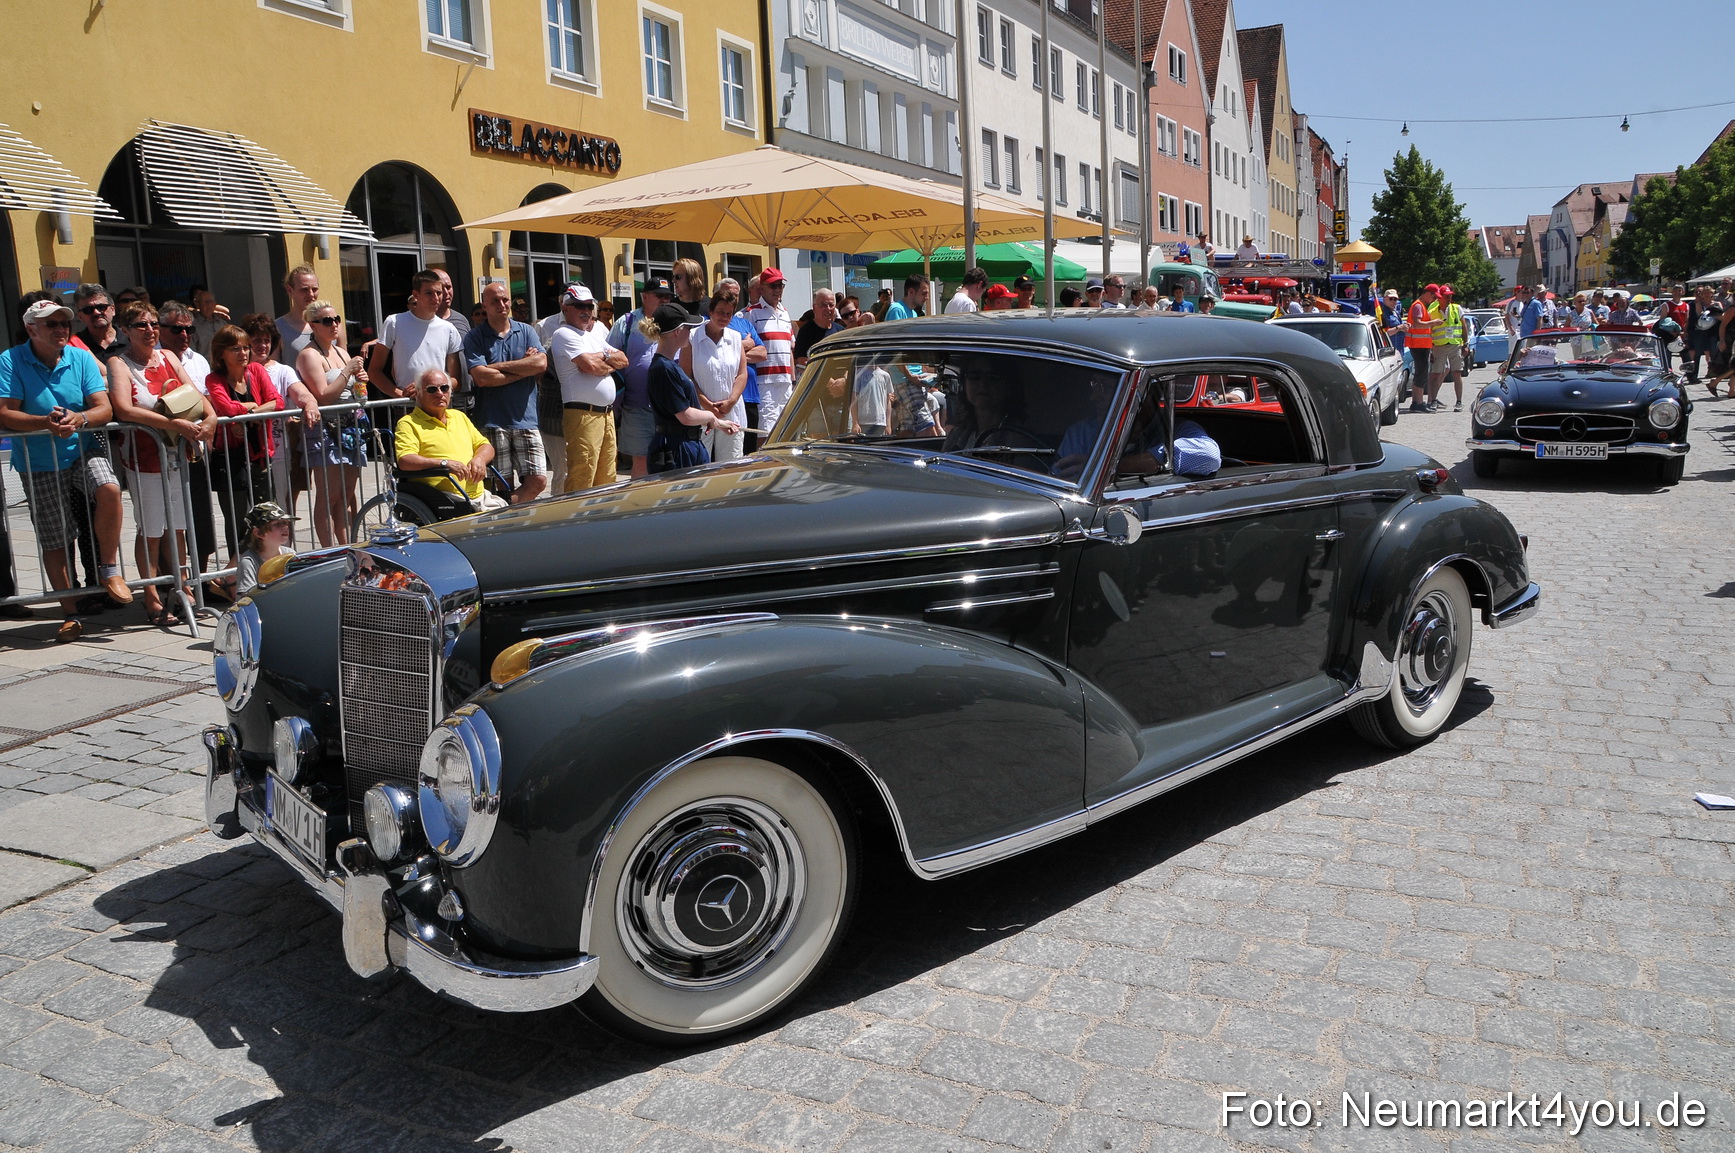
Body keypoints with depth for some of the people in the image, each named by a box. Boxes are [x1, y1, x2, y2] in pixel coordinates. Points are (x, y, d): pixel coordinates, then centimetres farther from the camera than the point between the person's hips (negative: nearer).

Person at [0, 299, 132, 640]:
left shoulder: (81, 358, 0)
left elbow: (104, 408, -7)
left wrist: (79, 418, -28)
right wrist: (44, 422, -31)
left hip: (82, 452, 1)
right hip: (39, 464, -1)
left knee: (109, 490, -30)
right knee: (54, 541, 3)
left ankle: (110, 570, -11)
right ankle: (70, 613, 15)